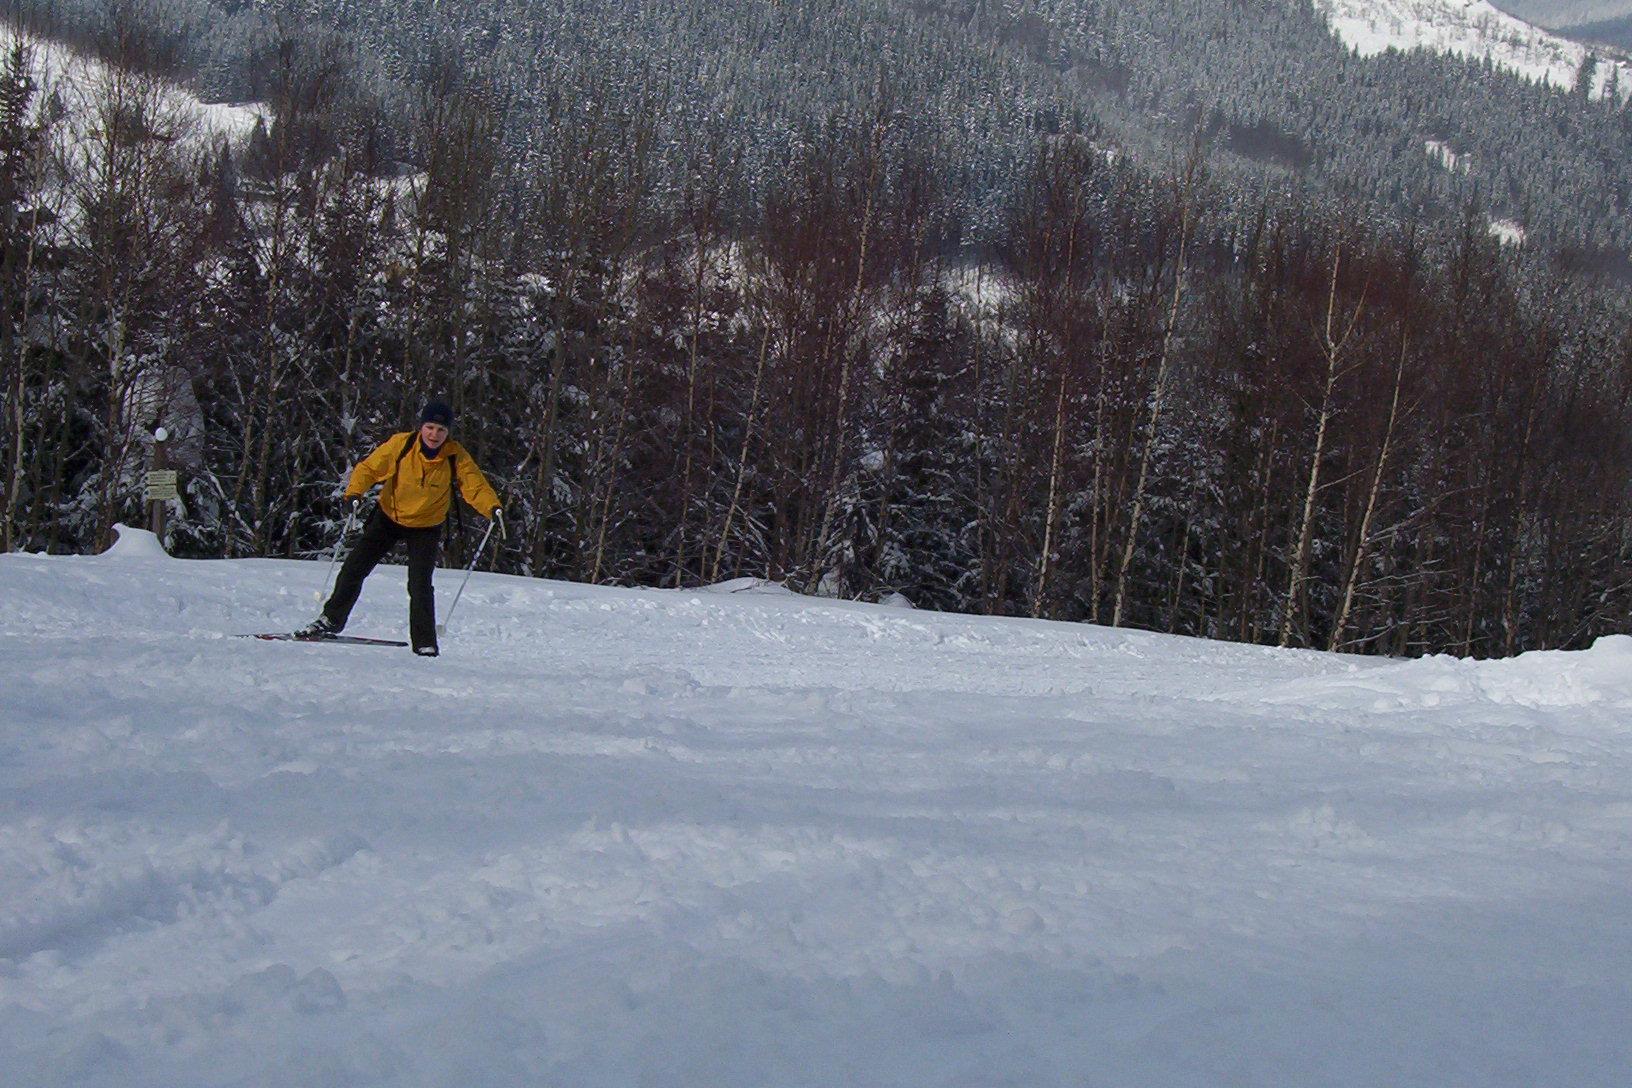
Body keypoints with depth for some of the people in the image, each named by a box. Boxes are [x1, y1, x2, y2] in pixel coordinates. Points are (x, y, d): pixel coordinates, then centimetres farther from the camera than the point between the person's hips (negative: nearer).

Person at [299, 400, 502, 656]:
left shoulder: (456, 458, -18)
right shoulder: (400, 445, -19)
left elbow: (476, 486, -18)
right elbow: (368, 468, -11)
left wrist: (492, 508, -37)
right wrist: (355, 492, -28)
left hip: (425, 527, -1)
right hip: (388, 517, 1)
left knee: (420, 586, -14)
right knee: (353, 569, 3)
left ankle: (425, 644, -3)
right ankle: (330, 620, 22)